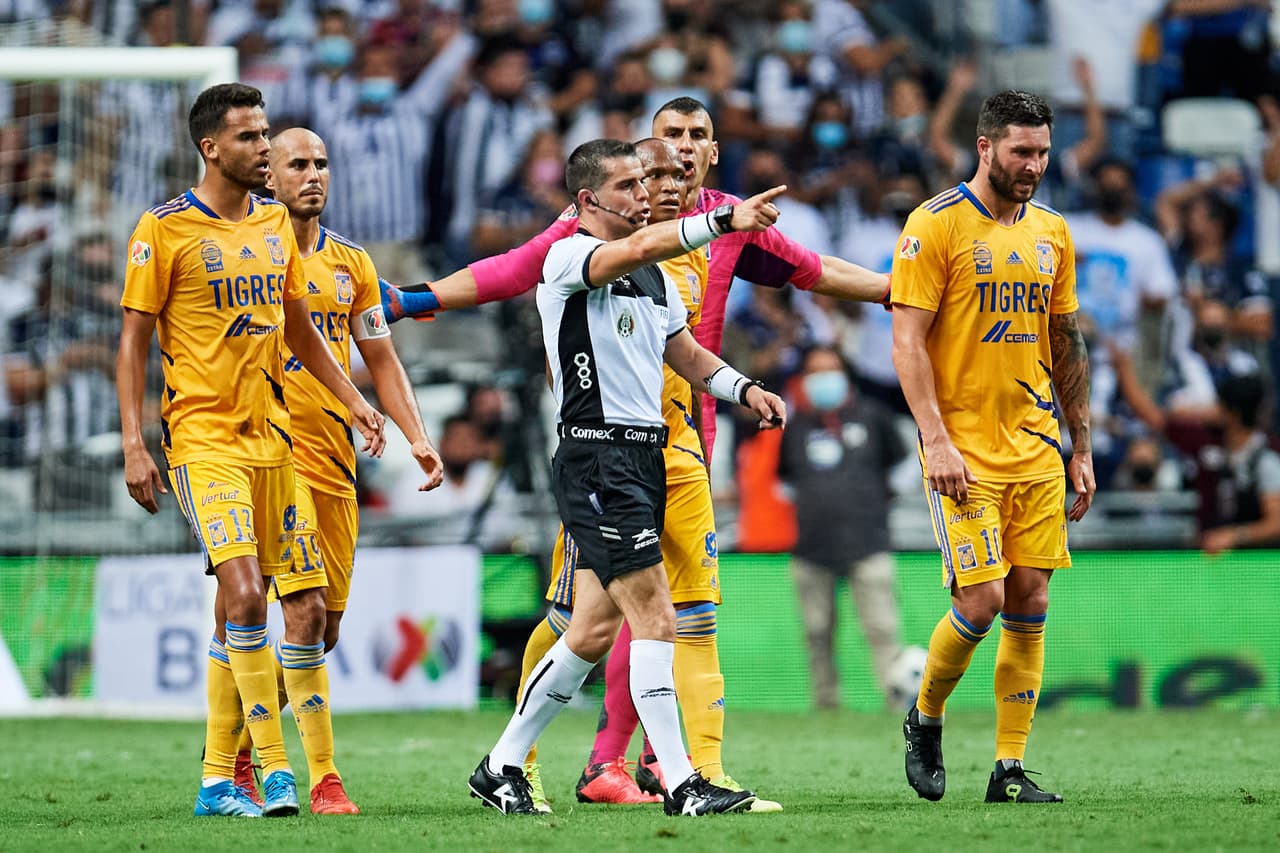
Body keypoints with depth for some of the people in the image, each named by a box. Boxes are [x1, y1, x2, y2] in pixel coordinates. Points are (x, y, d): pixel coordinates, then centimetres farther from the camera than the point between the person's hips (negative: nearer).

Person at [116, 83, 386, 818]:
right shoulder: (165, 231, -7)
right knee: (244, 595, -19)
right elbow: (134, 341, -5)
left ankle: (218, 779, 14)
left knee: (244, 606, 8)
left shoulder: (275, 224, 12)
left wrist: (354, 400, 15)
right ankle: (276, 769, -17)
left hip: (270, 435, 6)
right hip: (203, 438, -6)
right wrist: (134, 445, -11)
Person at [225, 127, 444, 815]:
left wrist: (417, 438, 8)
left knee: (326, 626, 6)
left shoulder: (351, 263, 14)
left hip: (335, 460, 6)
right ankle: (323, 778, -15)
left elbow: (381, 361, 20)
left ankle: (237, 744, 25)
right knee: (306, 610, -17)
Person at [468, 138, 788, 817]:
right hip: (597, 459, -9)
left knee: (594, 631, 11)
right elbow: (638, 248, -29)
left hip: (645, 456, 9)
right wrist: (725, 220, -38)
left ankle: (502, 766, 22)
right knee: (655, 619, -13)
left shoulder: (655, 277, 18)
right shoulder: (568, 257, -9)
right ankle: (681, 784, -13)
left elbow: (685, 352, 27)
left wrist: (743, 389, 10)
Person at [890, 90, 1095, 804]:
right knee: (981, 601, -11)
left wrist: (1081, 448, 14)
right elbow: (908, 342, -10)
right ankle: (925, 720, 15)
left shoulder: (1052, 231, 11)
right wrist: (936, 438, -18)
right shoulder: (937, 224, -7)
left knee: (1030, 604, 2)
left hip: (1036, 447, 6)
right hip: (964, 448, -6)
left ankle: (1011, 770, 7)